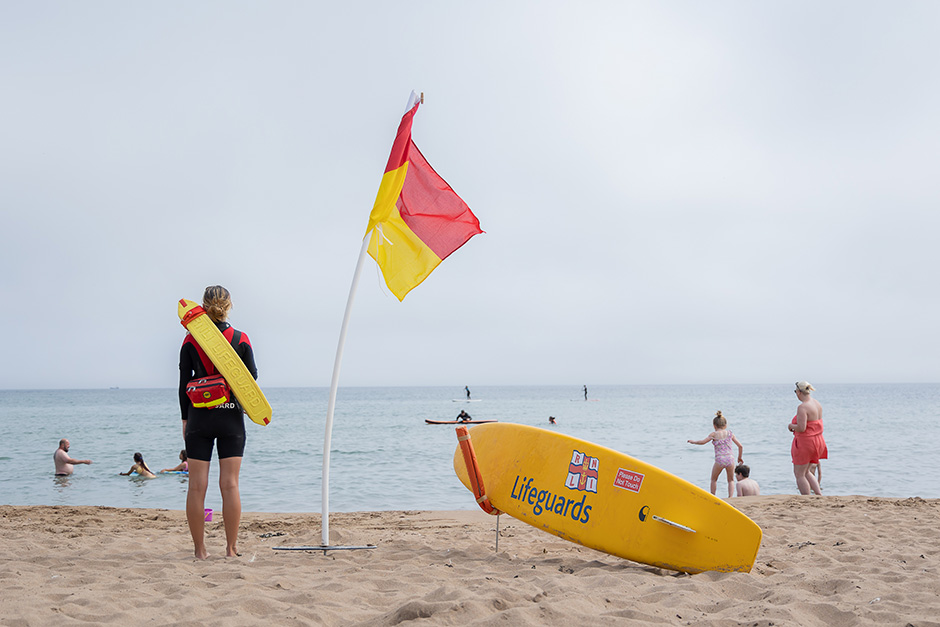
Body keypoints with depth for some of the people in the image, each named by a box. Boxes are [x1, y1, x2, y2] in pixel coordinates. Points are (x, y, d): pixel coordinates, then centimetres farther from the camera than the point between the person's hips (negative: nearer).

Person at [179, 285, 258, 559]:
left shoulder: (190, 341, -1)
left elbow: (184, 384, 2)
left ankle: (199, 548, 5)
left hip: (199, 417, 0)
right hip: (231, 418, 0)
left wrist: (185, 418, 10)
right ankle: (231, 547, 3)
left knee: (197, 486, 3)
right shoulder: (241, 340, -2)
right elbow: (252, 380, 3)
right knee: (230, 485, 2)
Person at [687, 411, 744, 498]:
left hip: (719, 460, -2)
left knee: (714, 479, 19)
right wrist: (740, 457, 26)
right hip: (730, 458, 2)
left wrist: (693, 441, 13)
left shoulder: (714, 434, 2)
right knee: (731, 480, 19)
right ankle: (730, 497, 3)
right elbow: (740, 446, 12)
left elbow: (703, 441, -6)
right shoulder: (730, 433, 11)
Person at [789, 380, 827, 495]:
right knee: (805, 472, 22)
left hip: (805, 442, -9)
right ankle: (819, 494, 11)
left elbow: (801, 428, -26)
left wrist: (791, 426, -7)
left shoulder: (802, 407, -21)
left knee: (799, 474, 3)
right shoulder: (817, 404, 8)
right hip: (818, 440, 9)